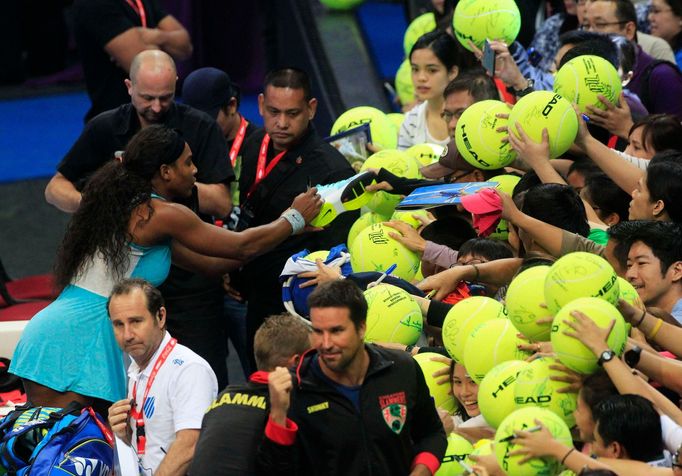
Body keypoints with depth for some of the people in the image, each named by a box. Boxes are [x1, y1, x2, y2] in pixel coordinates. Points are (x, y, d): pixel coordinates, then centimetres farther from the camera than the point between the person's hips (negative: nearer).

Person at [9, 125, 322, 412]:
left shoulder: (129, 206, 20)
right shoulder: (163, 214, -8)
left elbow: (205, 263, 25)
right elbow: (243, 247, 0)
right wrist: (295, 218, 16)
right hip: (79, 337, -9)